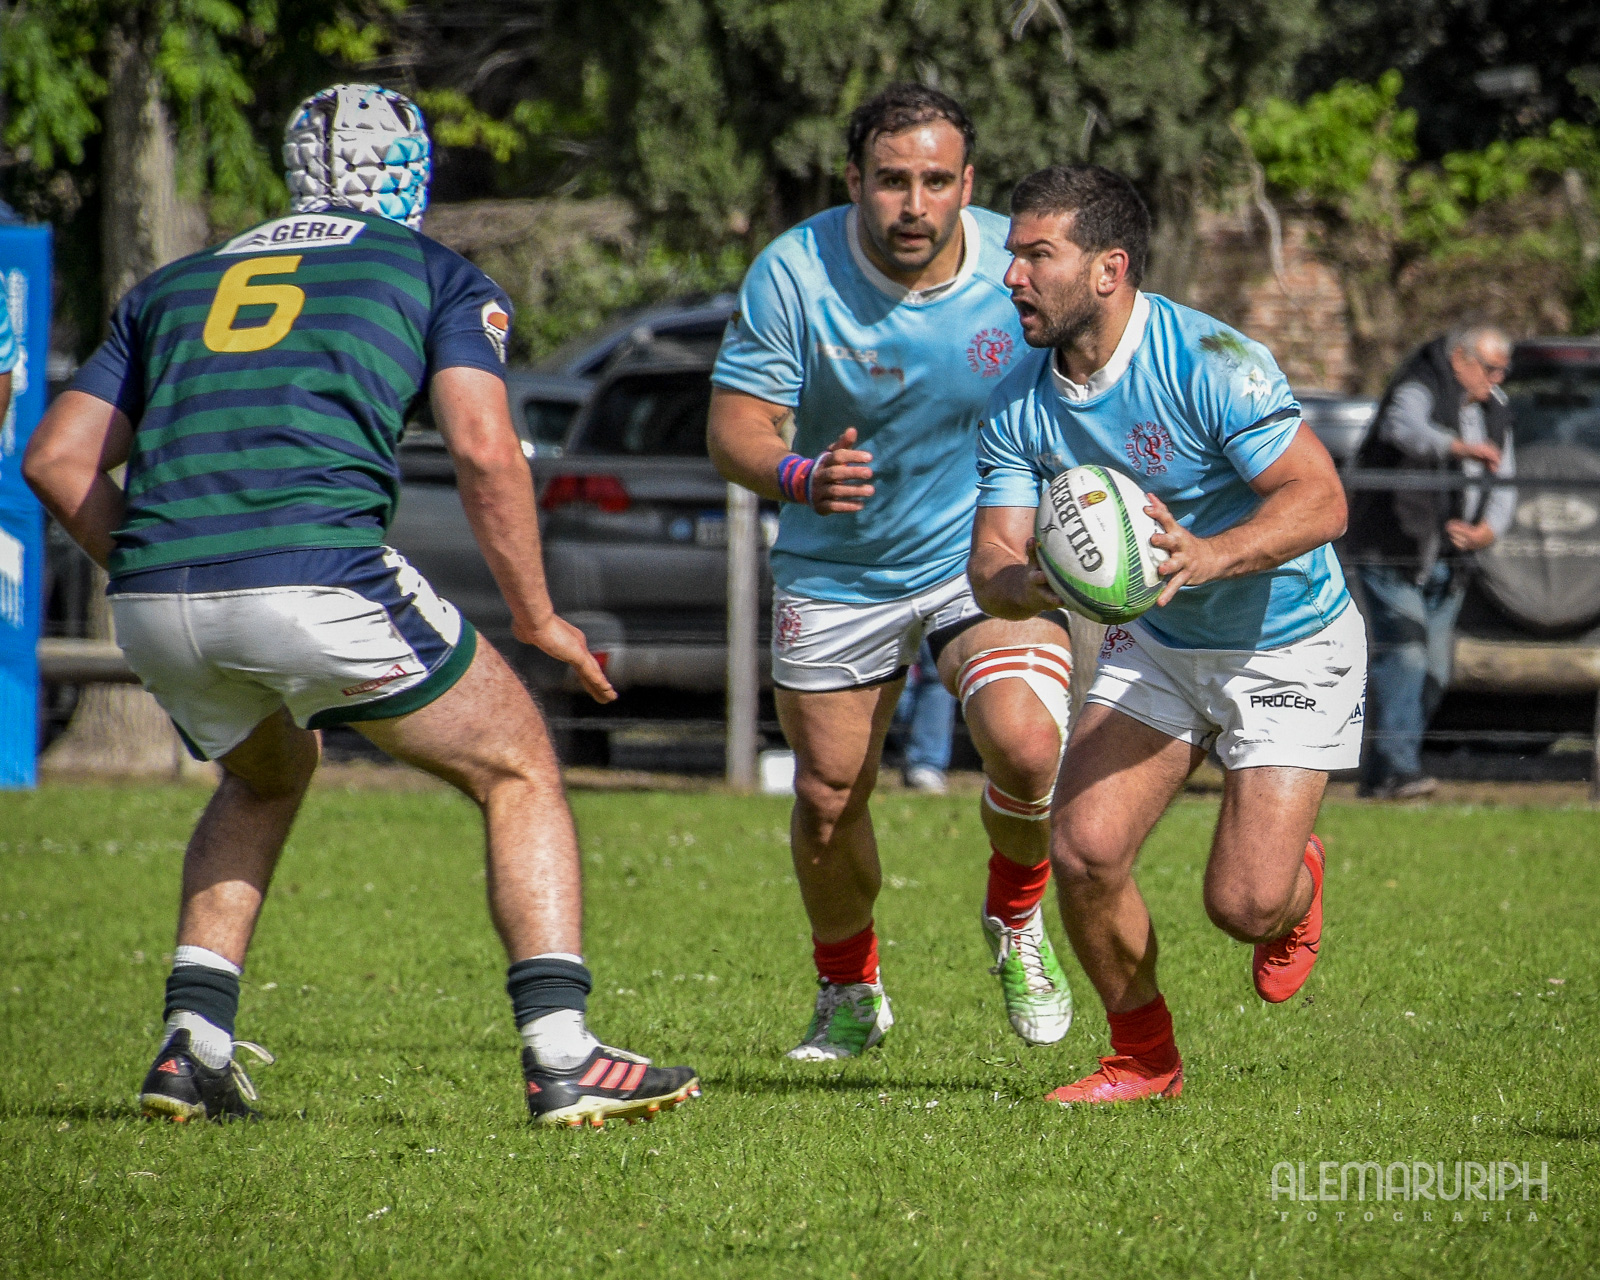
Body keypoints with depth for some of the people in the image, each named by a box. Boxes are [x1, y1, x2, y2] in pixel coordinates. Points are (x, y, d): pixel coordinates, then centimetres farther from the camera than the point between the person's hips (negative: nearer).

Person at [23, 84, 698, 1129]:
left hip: (155, 606, 5)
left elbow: (59, 460, 22)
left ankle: (192, 1046, 22)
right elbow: (487, 454, 2)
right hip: (317, 581, -5)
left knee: (266, 776, 34)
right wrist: (538, 619, 12)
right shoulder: (441, 277, 17)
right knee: (517, 770, 15)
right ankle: (561, 1058, 1)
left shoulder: (178, 285, 28)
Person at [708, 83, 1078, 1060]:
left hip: (991, 555, -1)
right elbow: (735, 430, -15)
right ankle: (849, 990, 36)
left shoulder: (1022, 266, -15)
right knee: (827, 801, 6)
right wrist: (803, 475, -36)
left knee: (1025, 746, -25)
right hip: (837, 574, 1)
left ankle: (1018, 921, 7)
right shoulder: (794, 274, -18)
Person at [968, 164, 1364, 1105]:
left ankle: (1299, 883, 27)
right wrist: (1032, 582, -34)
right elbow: (991, 563, -9)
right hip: (1154, 645, 5)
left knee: (1244, 904, -13)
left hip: (1290, 646, -5)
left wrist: (1210, 554, -46)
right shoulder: (1020, 407, -7)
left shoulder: (1211, 364, -25)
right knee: (1085, 850, -13)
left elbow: (1321, 497, -29)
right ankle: (1144, 1059, 11)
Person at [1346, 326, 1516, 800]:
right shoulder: (1420, 390, -11)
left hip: (1447, 561, 8)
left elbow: (1503, 486, 10)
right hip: (1392, 552, -8)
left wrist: (1486, 531, -12)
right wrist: (1461, 447, -51)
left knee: (1434, 670, 6)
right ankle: (1395, 768, -25)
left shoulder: (1495, 412, 12)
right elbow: (1403, 427, -35)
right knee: (1404, 655, -19)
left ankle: (1378, 774, 13)